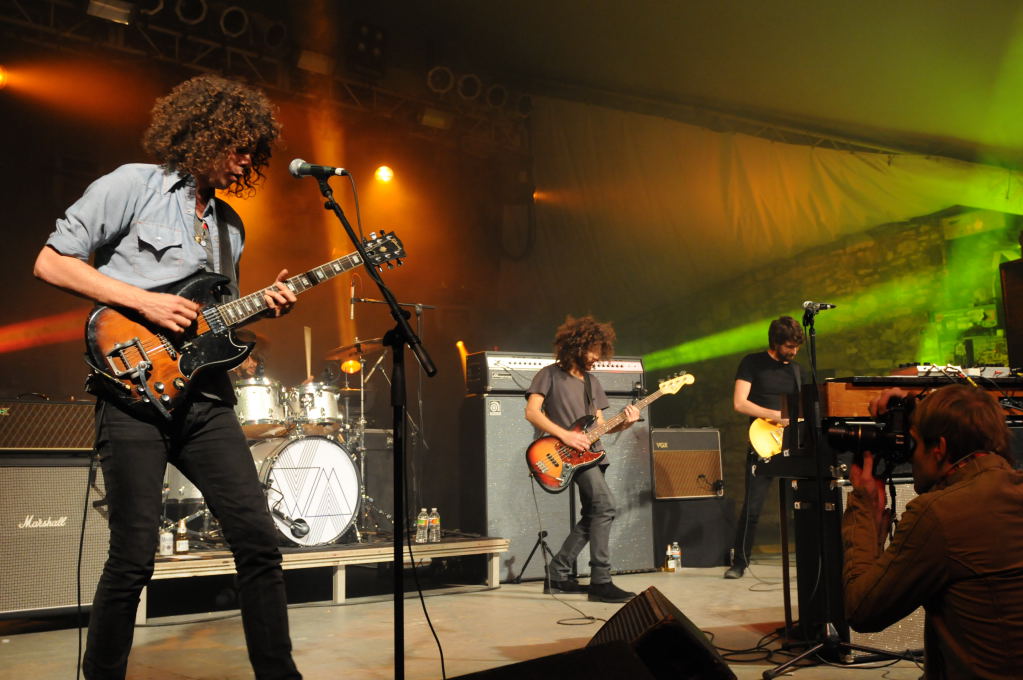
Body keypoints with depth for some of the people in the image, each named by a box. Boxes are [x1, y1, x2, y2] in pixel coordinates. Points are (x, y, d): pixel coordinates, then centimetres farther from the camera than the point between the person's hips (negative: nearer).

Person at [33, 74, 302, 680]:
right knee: (134, 557, -5)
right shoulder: (133, 185, 0)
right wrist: (143, 300, -12)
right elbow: (52, 262, -4)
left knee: (259, 541, 2)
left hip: (205, 395, 6)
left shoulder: (230, 222, 20)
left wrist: (261, 306, 6)